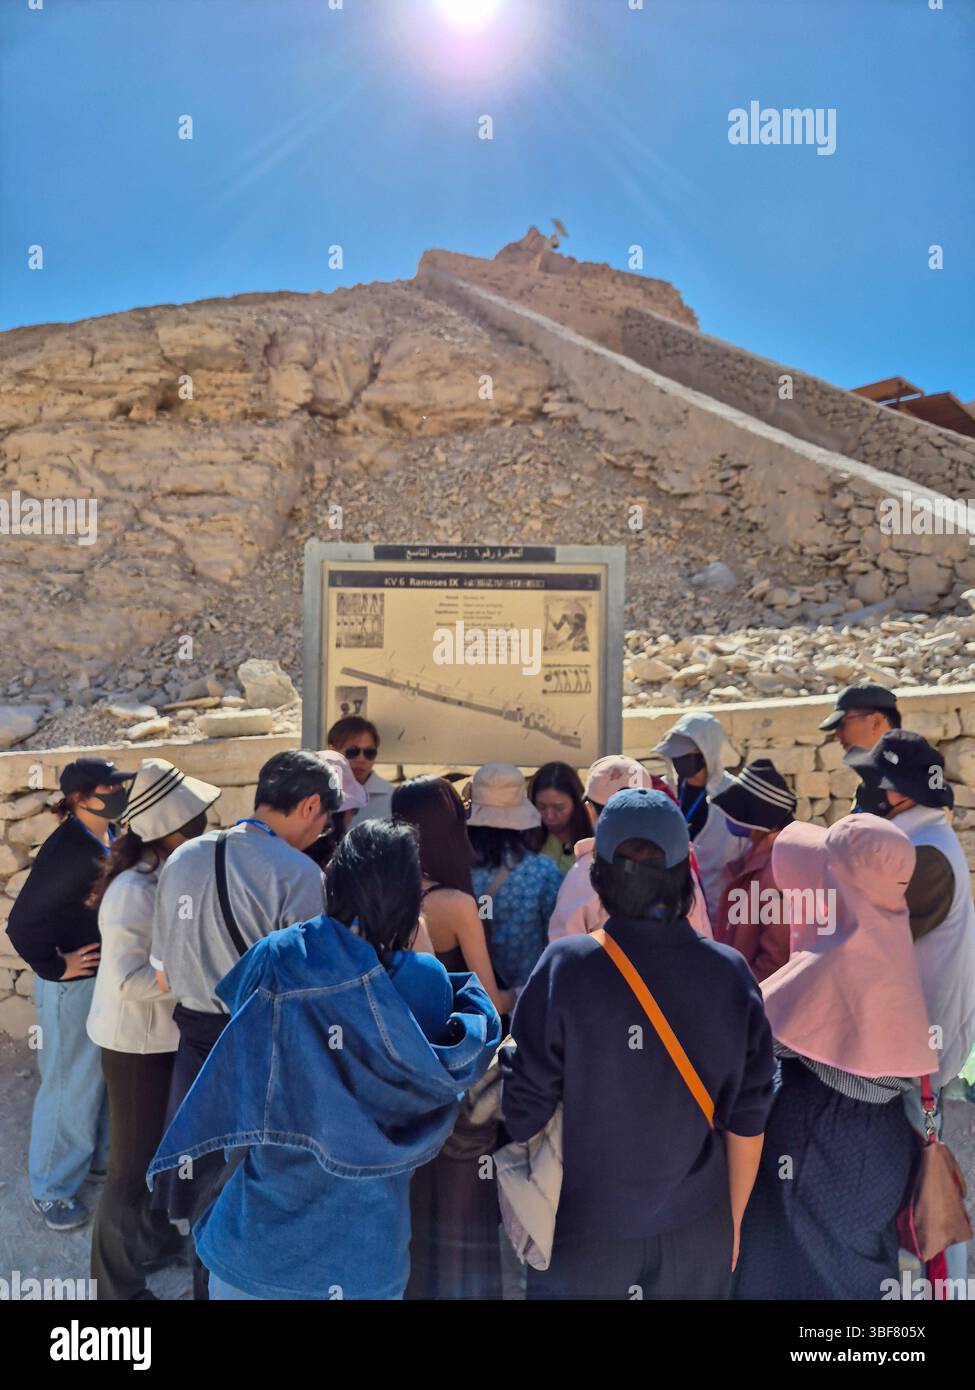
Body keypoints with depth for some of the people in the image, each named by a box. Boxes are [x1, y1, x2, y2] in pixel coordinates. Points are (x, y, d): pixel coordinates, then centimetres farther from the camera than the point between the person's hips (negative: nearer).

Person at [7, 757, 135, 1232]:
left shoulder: (109, 841, 0)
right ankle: (50, 1189, 26)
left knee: (106, 1077, 22)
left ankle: (98, 1157, 42)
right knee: (71, 1087, 7)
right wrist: (55, 969, -15)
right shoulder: (65, 849, -24)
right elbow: (21, 922, -23)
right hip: (75, 985, -8)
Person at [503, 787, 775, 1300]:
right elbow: (747, 1122, -5)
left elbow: (527, 1110, -14)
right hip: (698, 1238, 2)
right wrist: (732, 1222, 12)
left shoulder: (565, 967, -21)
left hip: (584, 1237, -2)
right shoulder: (730, 973, -14)